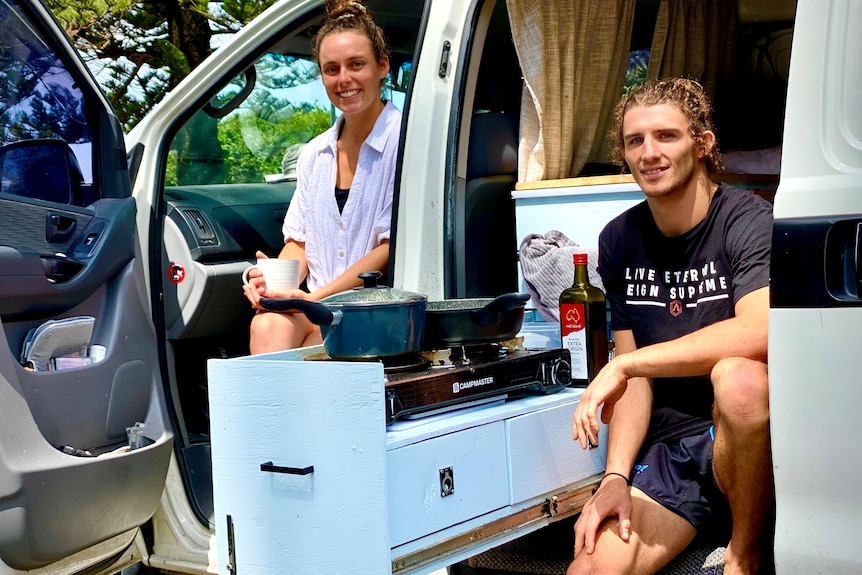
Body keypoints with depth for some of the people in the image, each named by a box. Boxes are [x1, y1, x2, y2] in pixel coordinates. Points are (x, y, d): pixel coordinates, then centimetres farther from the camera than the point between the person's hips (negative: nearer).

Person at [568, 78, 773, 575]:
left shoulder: (747, 220, -10)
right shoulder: (619, 241, 8)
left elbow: (759, 333, -30)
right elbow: (635, 378, 9)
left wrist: (623, 365, -25)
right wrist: (616, 476, -5)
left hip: (746, 440, -3)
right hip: (670, 446, 3)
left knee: (738, 377, -37)